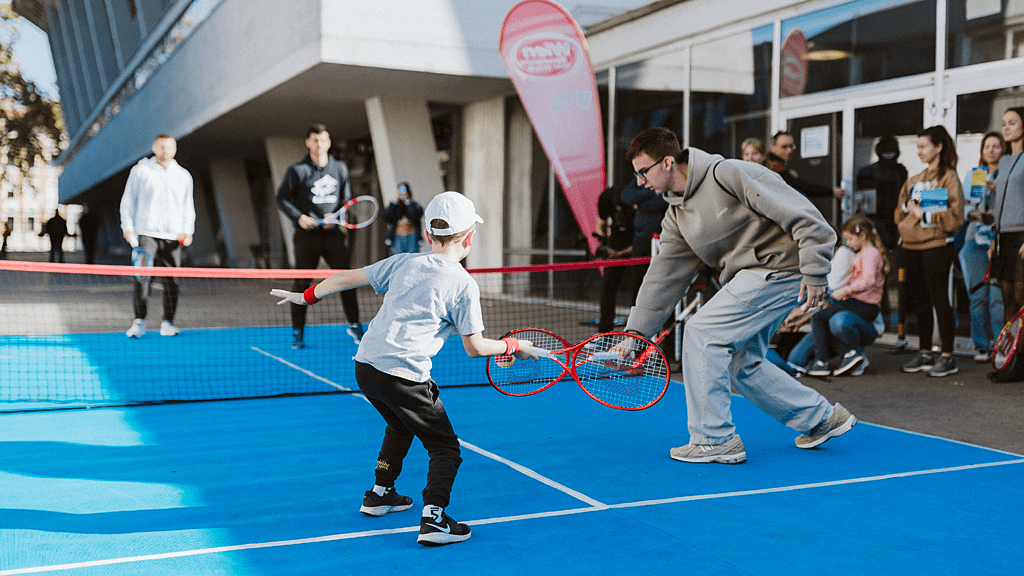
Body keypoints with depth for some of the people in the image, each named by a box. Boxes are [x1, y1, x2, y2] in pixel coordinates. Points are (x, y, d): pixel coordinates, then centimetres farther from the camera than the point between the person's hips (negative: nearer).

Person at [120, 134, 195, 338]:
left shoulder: (184, 175, 15)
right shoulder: (140, 170, 7)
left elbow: (188, 206, 18)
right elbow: (128, 201, 9)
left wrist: (188, 231, 6)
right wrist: (128, 227, 1)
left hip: (174, 237, 2)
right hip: (146, 233, -2)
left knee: (171, 281, -1)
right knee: (142, 277, -10)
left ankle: (168, 323, 8)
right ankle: (139, 321, -2)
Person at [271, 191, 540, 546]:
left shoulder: (404, 263, 10)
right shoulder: (464, 285, -5)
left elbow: (347, 278, 16)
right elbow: (474, 347, -3)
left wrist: (307, 296, 30)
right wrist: (513, 346, 13)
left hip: (365, 366, 7)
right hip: (404, 377, -7)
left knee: (401, 425, 33)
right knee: (445, 447, 7)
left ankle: (380, 494, 43)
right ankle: (434, 518, -8)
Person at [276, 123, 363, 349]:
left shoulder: (340, 168, 10)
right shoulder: (297, 170, -1)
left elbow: (347, 197, 15)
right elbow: (281, 199, 1)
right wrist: (299, 217, -13)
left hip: (334, 232, 3)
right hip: (307, 234, -2)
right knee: (301, 284, 0)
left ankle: (354, 326, 14)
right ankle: (297, 334, 10)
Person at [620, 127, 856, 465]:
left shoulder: (727, 174, -17)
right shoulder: (676, 216, 9)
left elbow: (800, 214, -18)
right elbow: (662, 276, 10)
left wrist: (813, 272, -20)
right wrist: (634, 332, 4)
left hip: (780, 265, -9)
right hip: (749, 276, 9)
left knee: (701, 332, -14)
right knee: (741, 365, 9)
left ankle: (715, 440, -5)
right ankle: (823, 418, 26)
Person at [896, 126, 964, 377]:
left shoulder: (948, 178, -4)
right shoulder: (914, 180, 18)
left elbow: (955, 216, -12)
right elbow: (900, 211, 19)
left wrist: (924, 214, -15)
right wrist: (909, 207, -1)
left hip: (936, 246, -7)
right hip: (912, 247, 7)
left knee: (939, 300, -6)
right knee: (921, 301, 10)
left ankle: (948, 358, 0)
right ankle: (925, 354, 19)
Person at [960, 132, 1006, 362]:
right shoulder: (973, 174, 17)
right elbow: (964, 203, 17)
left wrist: (998, 191, -17)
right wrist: (973, 213, -3)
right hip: (976, 239, 3)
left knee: (998, 297, -9)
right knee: (978, 295, 1)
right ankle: (981, 345, 9)